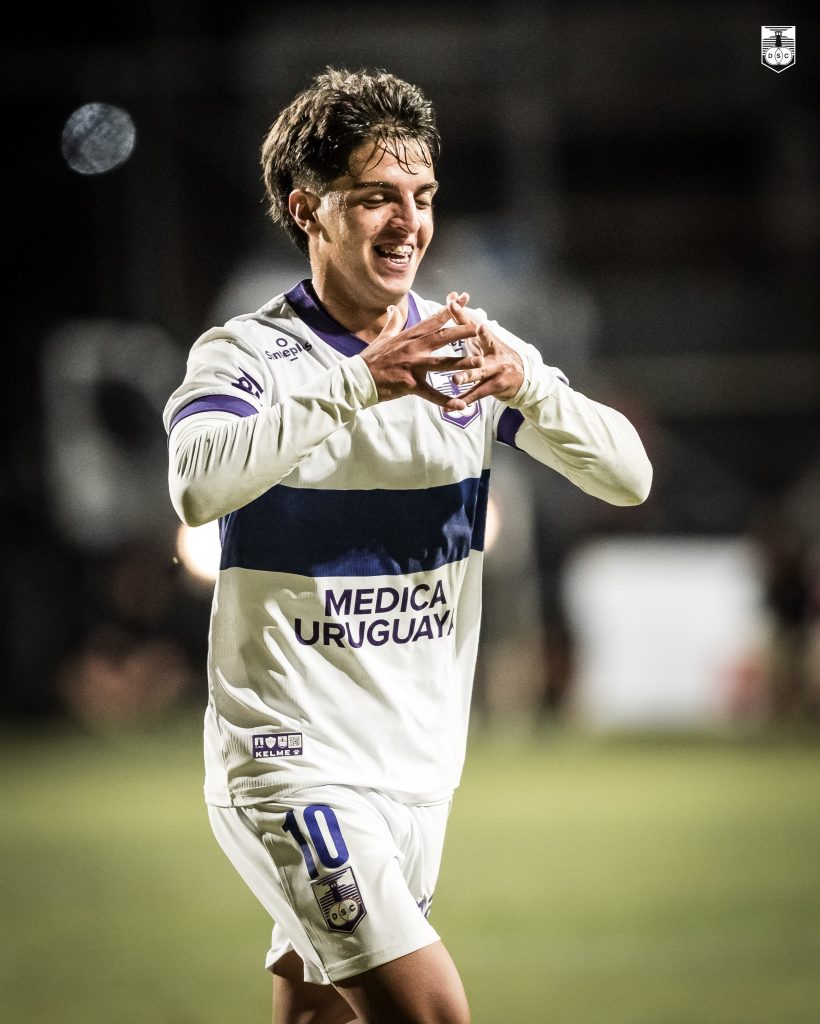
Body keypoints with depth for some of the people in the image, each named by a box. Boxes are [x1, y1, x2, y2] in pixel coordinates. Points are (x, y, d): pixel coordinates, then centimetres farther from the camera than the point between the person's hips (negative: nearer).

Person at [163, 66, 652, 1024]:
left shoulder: (468, 345, 6)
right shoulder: (248, 353, -9)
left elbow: (627, 477, -2)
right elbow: (199, 485, -30)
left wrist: (526, 385, -21)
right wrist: (357, 381, -35)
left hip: (420, 766, 6)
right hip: (294, 759, -6)